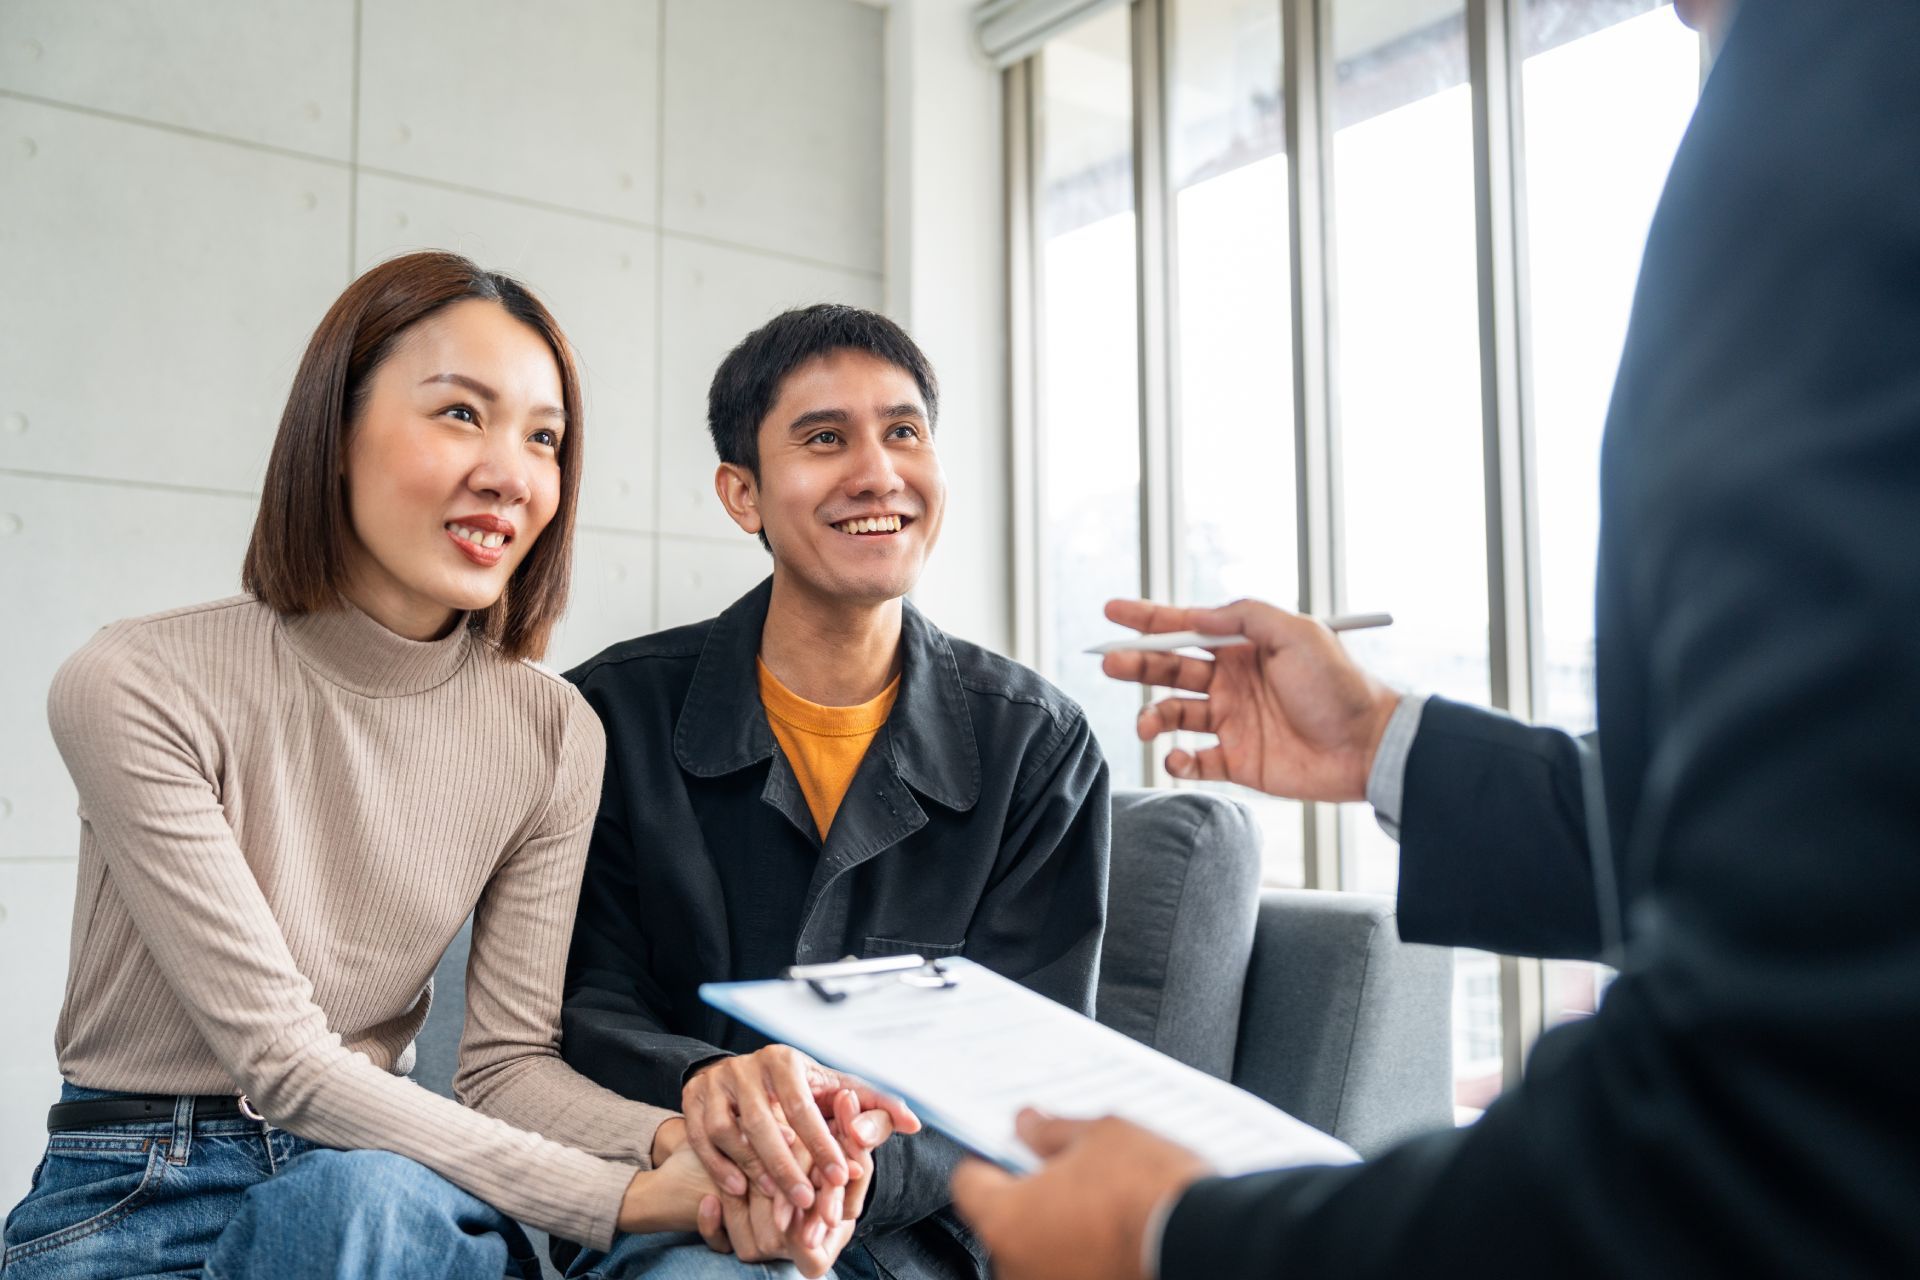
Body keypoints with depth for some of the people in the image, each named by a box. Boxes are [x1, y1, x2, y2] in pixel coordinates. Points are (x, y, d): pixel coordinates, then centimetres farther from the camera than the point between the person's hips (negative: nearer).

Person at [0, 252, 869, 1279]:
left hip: (383, 1170, 3)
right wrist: (624, 1198, -28)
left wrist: (679, 1140, -26)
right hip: (134, 1198, -2)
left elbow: (509, 1062, -2)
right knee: (352, 1191, -35)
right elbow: (282, 1059, -21)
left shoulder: (554, 734, -4)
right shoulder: (139, 691, -17)